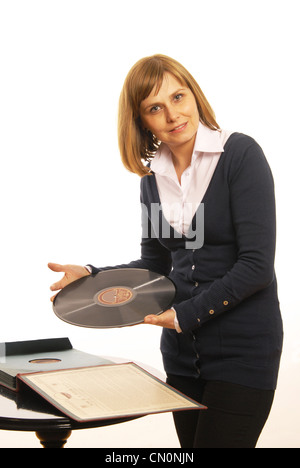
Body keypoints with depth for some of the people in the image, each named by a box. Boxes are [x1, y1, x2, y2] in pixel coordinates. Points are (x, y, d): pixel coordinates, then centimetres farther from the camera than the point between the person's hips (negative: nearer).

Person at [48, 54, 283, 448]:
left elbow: (256, 264, -16)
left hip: (242, 349, -6)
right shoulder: (153, 176, 7)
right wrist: (91, 277, 1)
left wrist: (185, 315, -14)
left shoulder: (240, 154, -12)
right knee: (190, 442, 13)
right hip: (182, 351, 6)